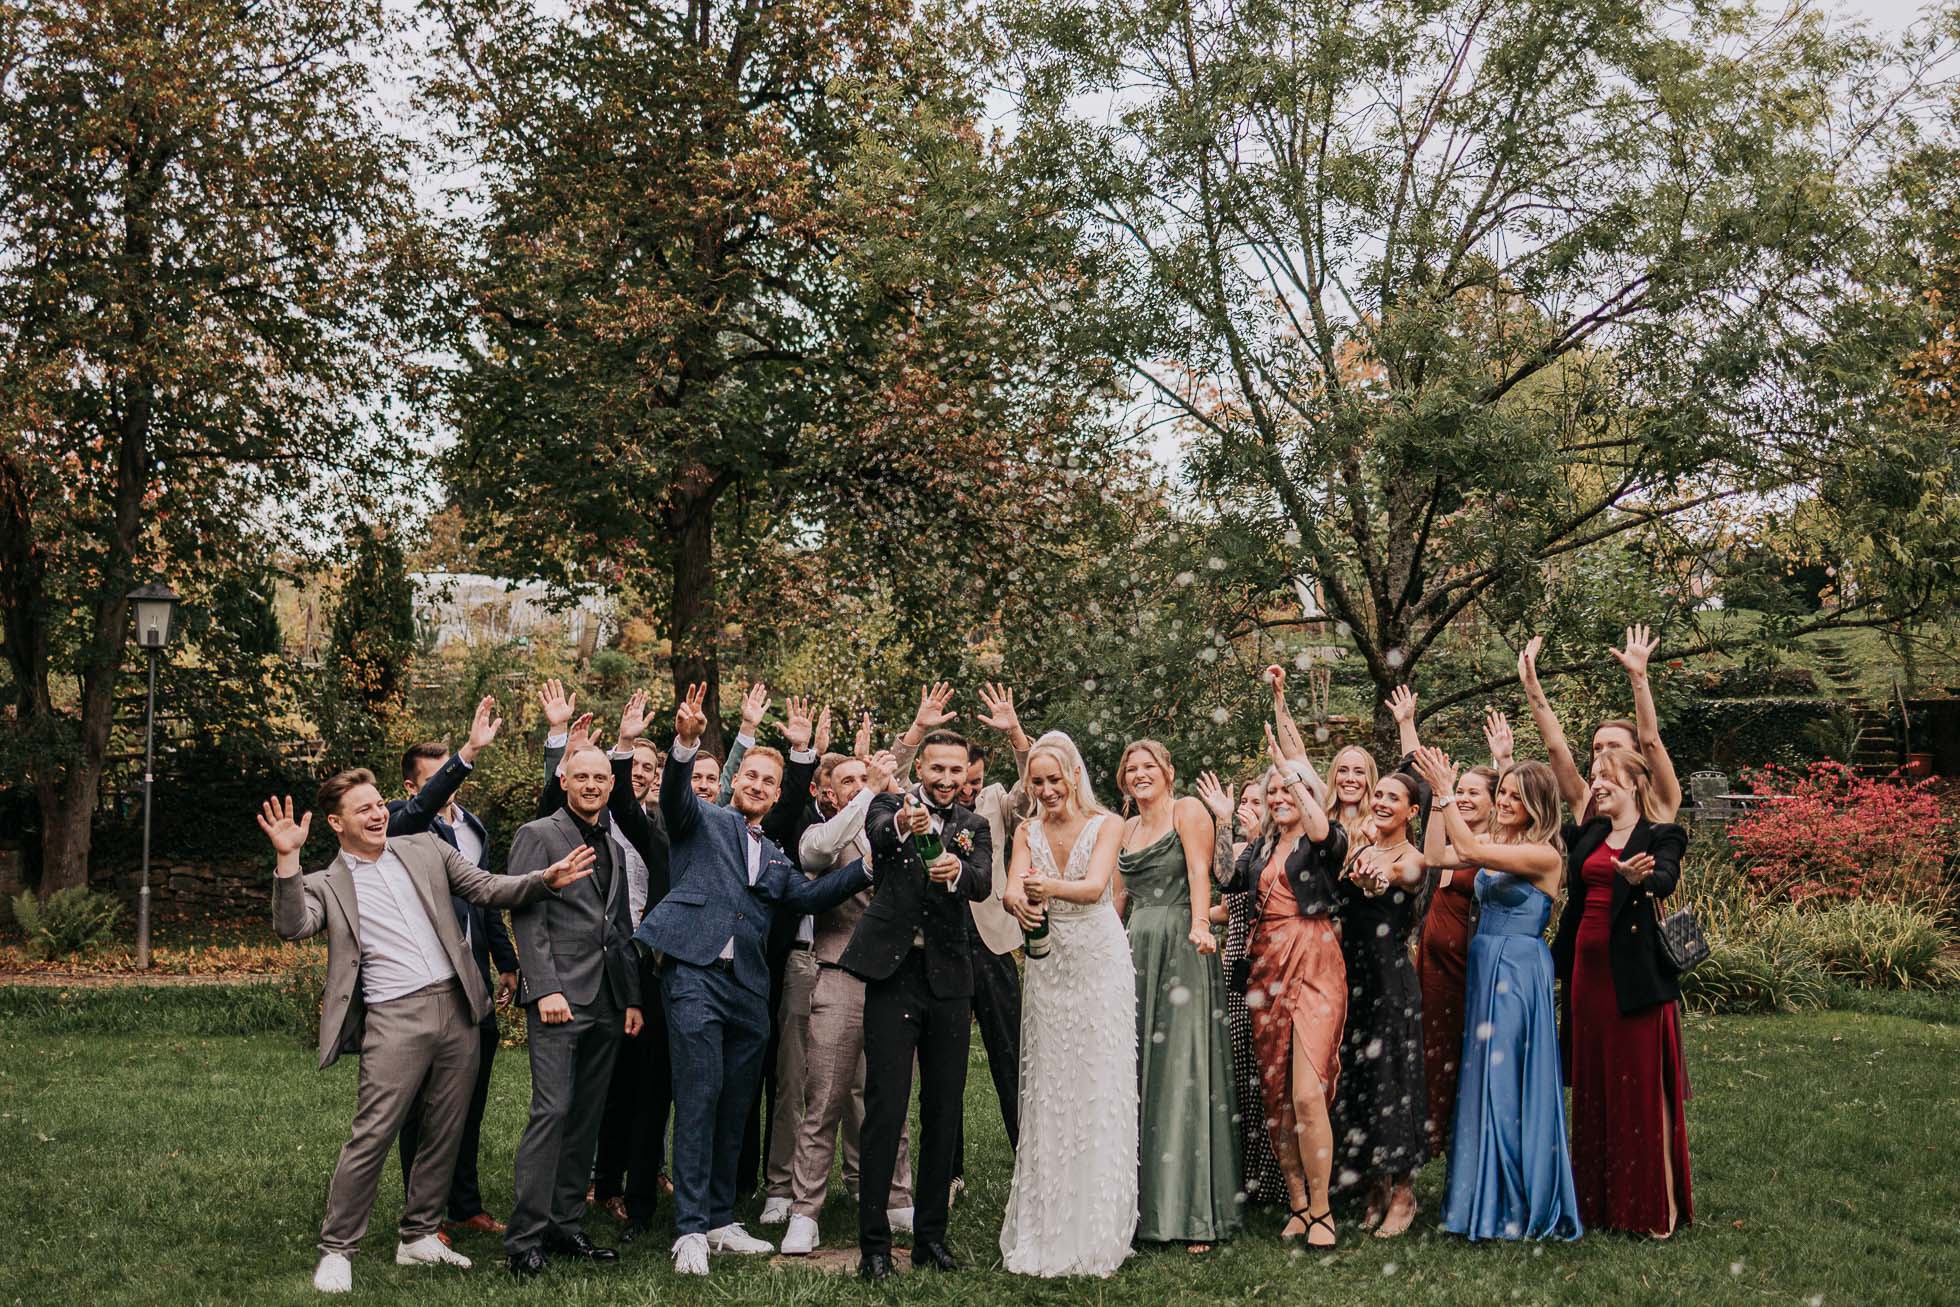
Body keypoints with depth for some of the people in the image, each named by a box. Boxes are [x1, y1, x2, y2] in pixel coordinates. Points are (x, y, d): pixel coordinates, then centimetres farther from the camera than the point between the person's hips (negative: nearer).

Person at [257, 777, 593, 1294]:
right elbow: (291, 926, -13)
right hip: (394, 1019, -4)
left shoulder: (425, 850, 13)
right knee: (371, 1137, -9)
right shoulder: (326, 885, 5)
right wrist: (288, 860, -23)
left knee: (445, 1135, 10)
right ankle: (336, 1251, 3)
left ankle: (419, 1237, 23)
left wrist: (545, 880, -5)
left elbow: (488, 888, 11)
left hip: (456, 1009, 4)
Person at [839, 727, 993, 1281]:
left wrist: (956, 870, -32)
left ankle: (931, 1235, 19)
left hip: (948, 980, 3)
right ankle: (873, 1244, -1)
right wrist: (902, 825, -45)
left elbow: (983, 883, -8)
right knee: (884, 1109, -6)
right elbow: (878, 833, -20)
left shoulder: (974, 827, 11)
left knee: (944, 1112, 8)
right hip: (893, 974, -3)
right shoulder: (890, 806, 4)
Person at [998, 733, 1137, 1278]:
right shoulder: (1028, 832, 8)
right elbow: (1013, 890, -7)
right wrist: (1018, 900, -32)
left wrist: (1046, 885, -38)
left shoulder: (1105, 824, -2)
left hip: (1100, 965, -3)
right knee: (1047, 1093, 3)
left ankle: (1096, 1232, 5)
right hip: (1048, 966, 3)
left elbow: (1094, 887, -18)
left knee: (1099, 1089, -2)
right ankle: (1043, 1232, 9)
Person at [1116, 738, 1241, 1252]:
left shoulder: (1187, 811, 1)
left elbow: (1199, 871, -11)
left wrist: (1200, 925, -24)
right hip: (1137, 952, 7)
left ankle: (1194, 1213, -6)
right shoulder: (1125, 829, 20)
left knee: (1183, 1071, -8)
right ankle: (1145, 1203, 12)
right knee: (1138, 1071, 5)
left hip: (1182, 950, -6)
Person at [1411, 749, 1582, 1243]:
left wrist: (1444, 790, -20)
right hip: (1483, 966, 8)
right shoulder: (1493, 843, 10)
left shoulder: (1544, 855, -13)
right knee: (1481, 1081, 11)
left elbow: (1469, 849, -23)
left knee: (1509, 1083, -3)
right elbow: (1436, 855, 0)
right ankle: (1487, 1198, 20)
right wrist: (1439, 796, -3)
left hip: (1519, 973, -8)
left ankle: (1521, 1204, 8)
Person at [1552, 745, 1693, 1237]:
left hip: (1635, 972, -6)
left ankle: (1655, 1204, 2)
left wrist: (1641, 878, -44)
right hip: (1587, 967, 6)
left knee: (1641, 1084, -5)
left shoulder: (1661, 837, -3)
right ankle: (1599, 1197, 18)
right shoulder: (1588, 836, 15)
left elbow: (1666, 879, -22)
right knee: (1593, 1085, 9)